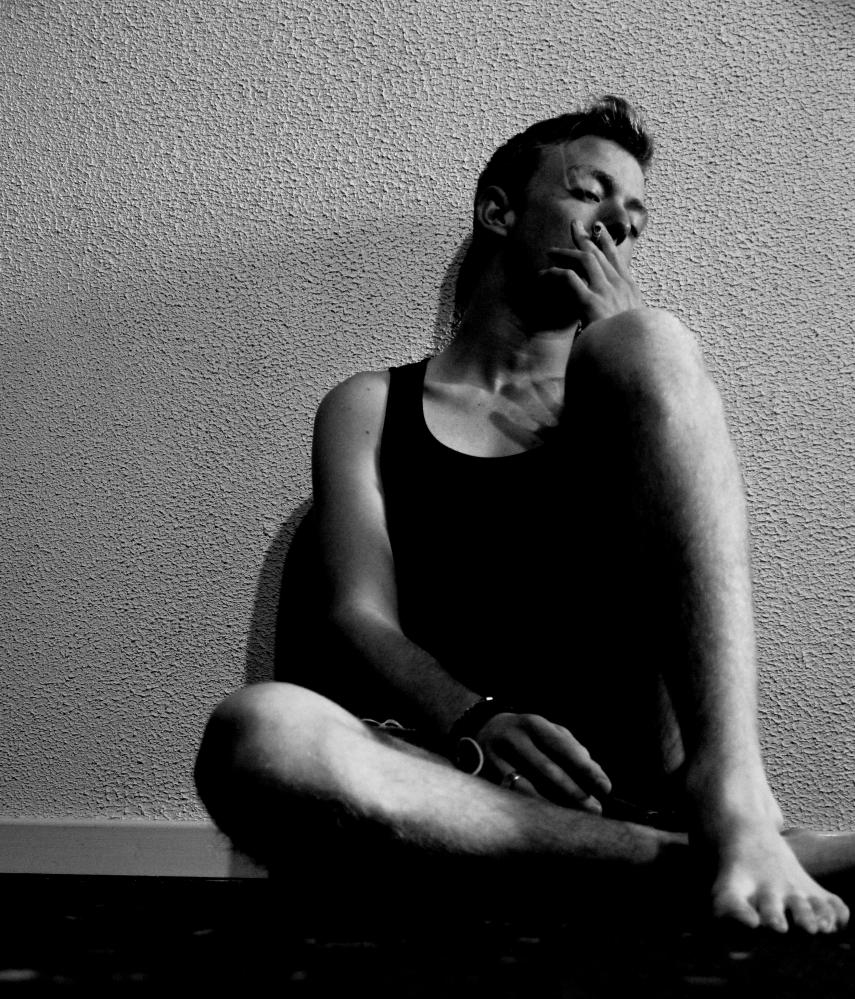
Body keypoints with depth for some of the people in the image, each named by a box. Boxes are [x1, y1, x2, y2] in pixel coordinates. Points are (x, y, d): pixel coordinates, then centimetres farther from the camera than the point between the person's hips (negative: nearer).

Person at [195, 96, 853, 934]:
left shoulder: (626, 381, 22)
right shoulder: (370, 407, 17)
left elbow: (703, 560, 5)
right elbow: (359, 620, 2)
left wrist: (626, 343, 3)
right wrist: (476, 724, -19)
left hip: (631, 760, 1)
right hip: (460, 766, -1)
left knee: (646, 343, -14)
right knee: (256, 733, -35)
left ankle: (732, 799, -26)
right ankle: (696, 853, -27)